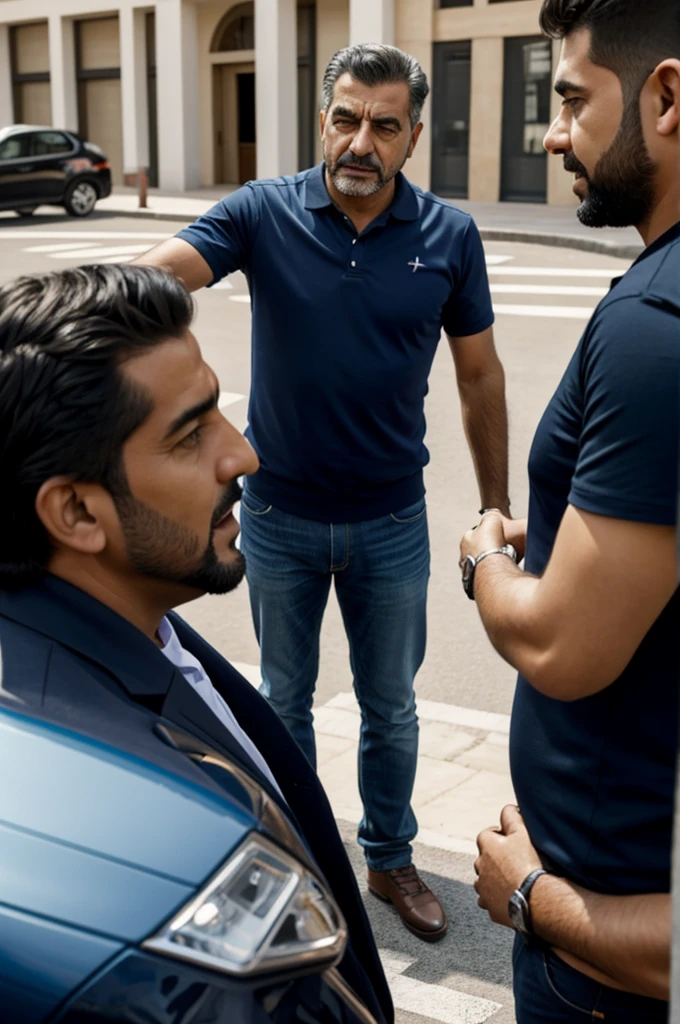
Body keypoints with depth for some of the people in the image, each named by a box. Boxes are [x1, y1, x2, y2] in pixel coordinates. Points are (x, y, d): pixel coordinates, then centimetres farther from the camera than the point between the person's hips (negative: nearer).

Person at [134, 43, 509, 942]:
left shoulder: (450, 237, -7)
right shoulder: (264, 213, -9)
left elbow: (479, 377, 1)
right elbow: (164, 268, -26)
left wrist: (496, 511, 4)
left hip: (391, 521, 0)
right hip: (280, 514, 0)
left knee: (391, 706, 16)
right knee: (285, 697, 18)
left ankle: (390, 858, 38)